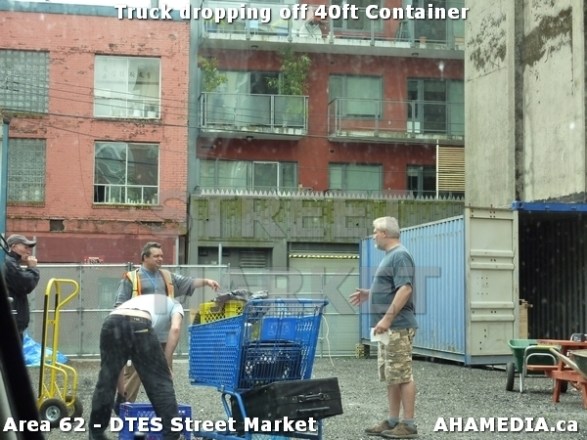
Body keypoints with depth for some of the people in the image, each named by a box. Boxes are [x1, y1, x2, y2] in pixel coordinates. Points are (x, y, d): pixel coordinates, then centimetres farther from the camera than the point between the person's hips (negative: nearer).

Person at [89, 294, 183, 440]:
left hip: (111, 322, 5)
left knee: (106, 382, 20)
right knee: (161, 383, 9)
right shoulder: (174, 305, 35)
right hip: (139, 324, -5)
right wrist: (167, 364, 14)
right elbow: (175, 329, 8)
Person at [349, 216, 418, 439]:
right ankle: (393, 421, 18)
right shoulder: (390, 256, 18)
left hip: (398, 327, -10)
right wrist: (368, 294, 16)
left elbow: (405, 289, -23)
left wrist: (387, 318, -25)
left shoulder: (400, 255, -14)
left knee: (403, 376, -6)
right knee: (391, 377, 12)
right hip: (389, 327, 10)